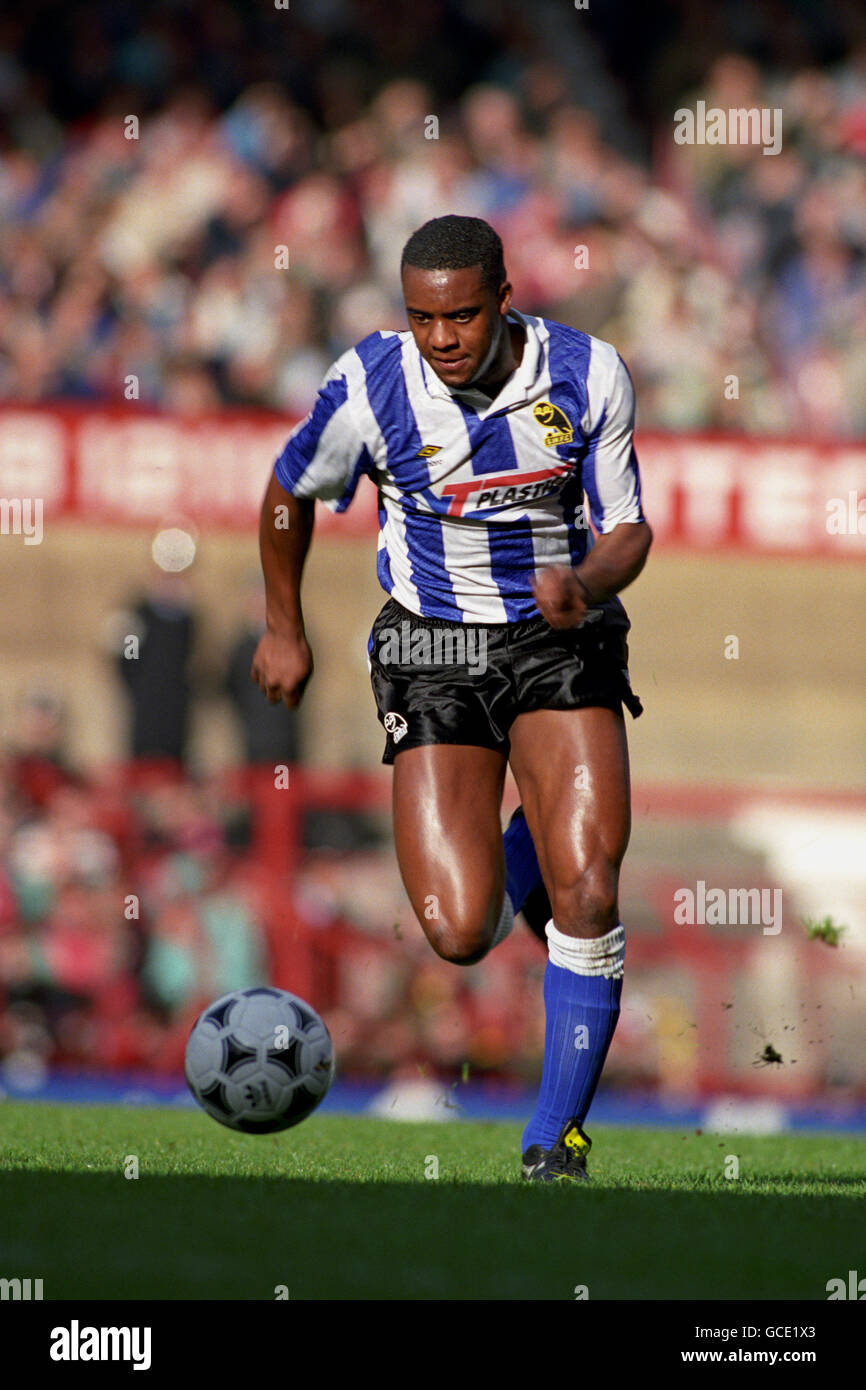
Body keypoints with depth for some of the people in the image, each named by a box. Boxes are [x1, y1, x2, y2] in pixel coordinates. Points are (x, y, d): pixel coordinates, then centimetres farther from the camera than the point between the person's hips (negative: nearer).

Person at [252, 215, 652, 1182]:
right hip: (432, 655, 0)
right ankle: (527, 854, 26)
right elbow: (290, 492, 6)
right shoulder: (368, 387, -14)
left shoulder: (589, 375, -11)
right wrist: (284, 629, 15)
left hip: (559, 639, 1)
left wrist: (586, 581, -24)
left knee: (588, 896, -17)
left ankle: (556, 1137, 1)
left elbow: (628, 530, -2)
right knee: (462, 934, -13)